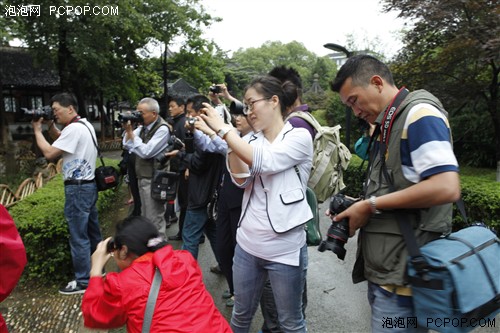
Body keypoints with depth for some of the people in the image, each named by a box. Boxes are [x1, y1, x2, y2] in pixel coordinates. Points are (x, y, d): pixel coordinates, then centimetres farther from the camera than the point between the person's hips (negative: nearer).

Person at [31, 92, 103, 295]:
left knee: (78, 236, -2)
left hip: (77, 188, -10)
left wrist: (37, 130, -5)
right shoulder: (85, 125, 13)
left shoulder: (74, 128, -18)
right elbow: (64, 142, 25)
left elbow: (49, 153, -17)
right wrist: (50, 127, 10)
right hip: (89, 185, 10)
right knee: (92, 232, 18)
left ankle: (83, 282, 7)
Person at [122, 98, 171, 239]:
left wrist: (131, 133, -15)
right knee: (145, 216, 21)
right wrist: (128, 131, -5)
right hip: (142, 177, 9)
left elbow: (146, 152, -22)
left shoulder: (162, 129, -16)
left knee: (155, 219, -1)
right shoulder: (143, 127, 8)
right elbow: (127, 145, 11)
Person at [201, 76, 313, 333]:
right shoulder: (251, 141, 7)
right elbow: (241, 180, -5)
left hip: (285, 249, -4)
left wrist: (223, 129, -22)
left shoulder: (299, 137, -9)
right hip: (247, 244, 5)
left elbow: (265, 162, -25)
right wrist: (229, 139, -14)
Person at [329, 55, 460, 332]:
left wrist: (371, 205, -16)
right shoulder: (388, 126, 16)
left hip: (403, 275, -9)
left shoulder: (419, 113, -11)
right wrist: (357, 207, 5)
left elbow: (446, 188, -23)